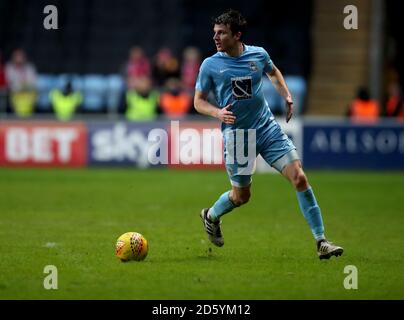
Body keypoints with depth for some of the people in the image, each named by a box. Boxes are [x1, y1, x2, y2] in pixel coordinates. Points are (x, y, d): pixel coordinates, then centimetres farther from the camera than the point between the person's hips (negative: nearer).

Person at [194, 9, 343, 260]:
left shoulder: (258, 55, 0)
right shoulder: (210, 65, -7)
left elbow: (273, 72, 23)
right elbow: (198, 101, 2)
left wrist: (287, 96, 10)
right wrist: (218, 113, -18)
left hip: (268, 129, 2)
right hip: (236, 136, -2)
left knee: (299, 178, -11)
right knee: (241, 196, 8)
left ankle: (321, 241, -7)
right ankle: (211, 216, 43)